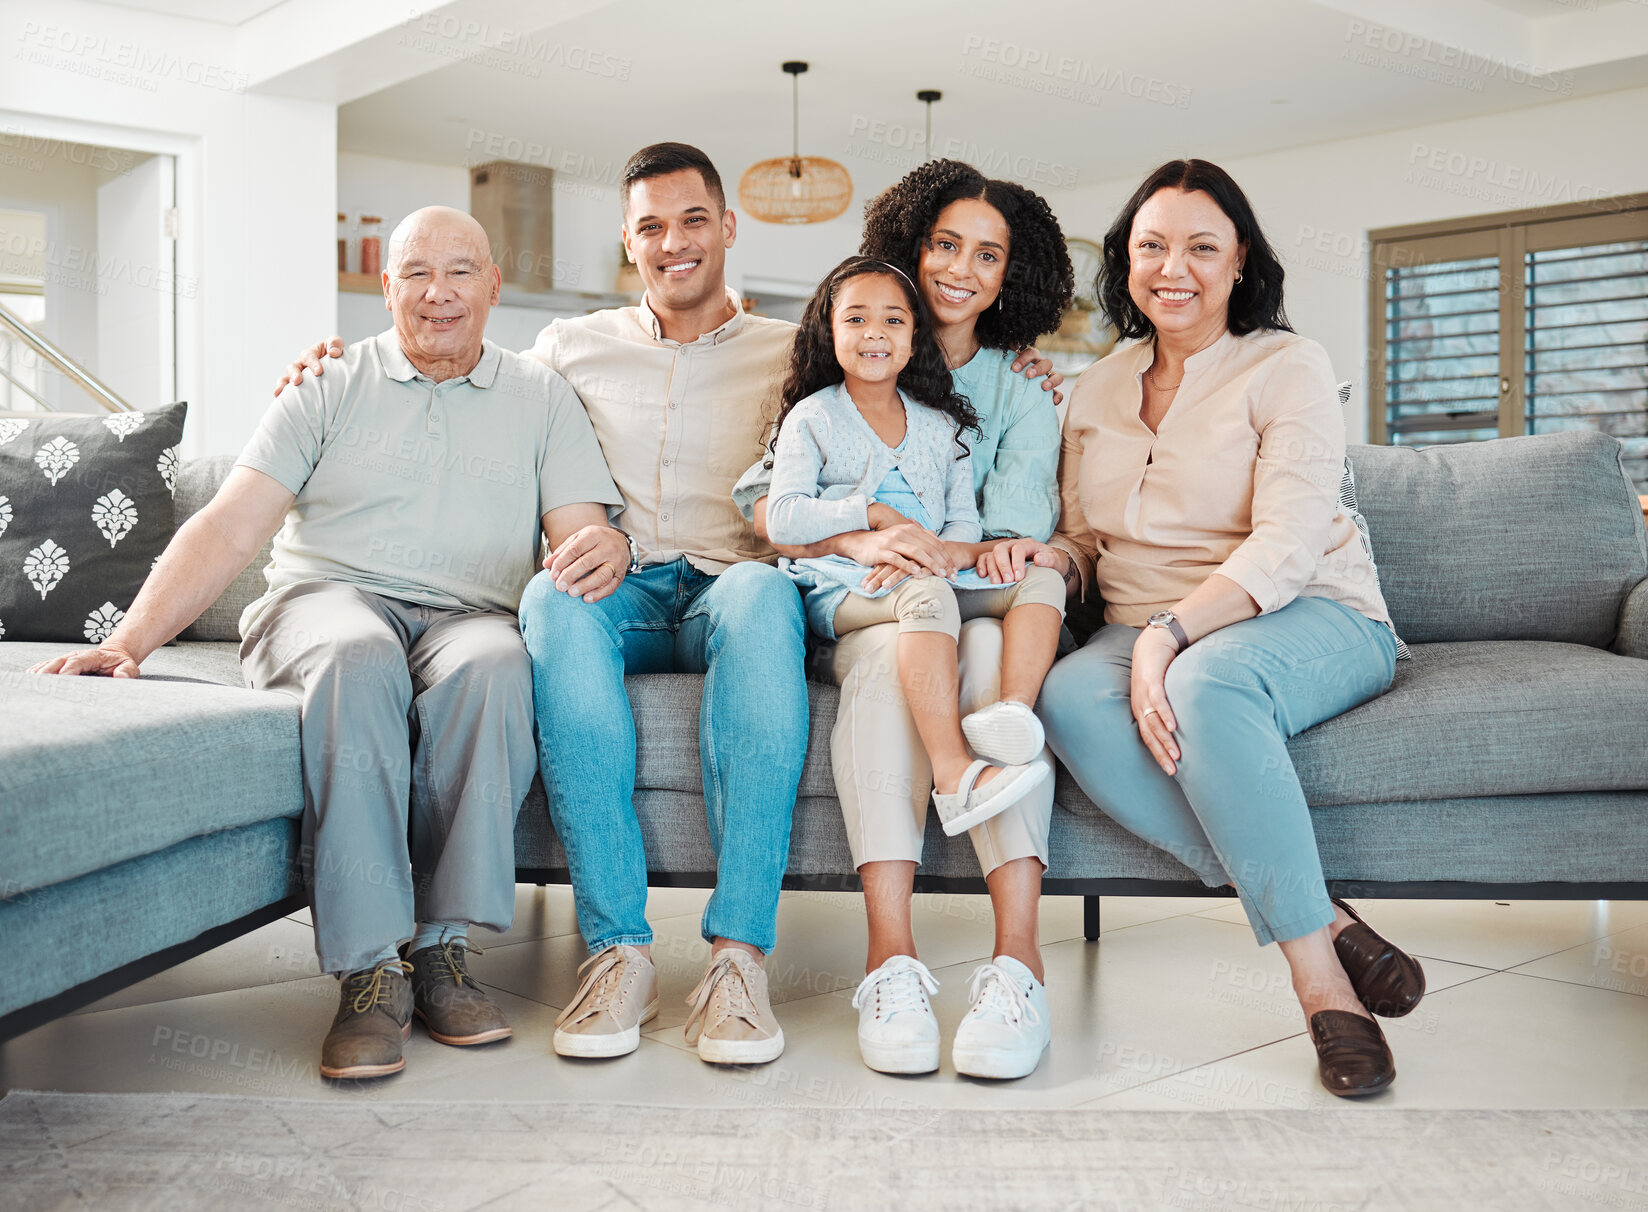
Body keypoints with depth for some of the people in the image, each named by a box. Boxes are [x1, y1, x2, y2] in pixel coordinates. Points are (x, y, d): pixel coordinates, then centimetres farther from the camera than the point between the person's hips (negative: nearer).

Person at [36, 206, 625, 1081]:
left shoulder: (541, 397, 16)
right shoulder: (330, 386, 12)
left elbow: (582, 532, 5)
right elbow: (229, 527, 2)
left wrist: (600, 549, -22)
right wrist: (128, 640, -13)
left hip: (467, 616, 1)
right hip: (327, 597, 0)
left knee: (492, 666, -37)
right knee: (357, 663, -38)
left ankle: (439, 945, -27)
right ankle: (369, 968, -35)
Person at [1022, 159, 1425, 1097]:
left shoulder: (1288, 367, -1)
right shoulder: (1098, 391, 16)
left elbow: (1287, 544, -14)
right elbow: (1087, 538, 21)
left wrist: (1172, 632, -28)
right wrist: (1048, 557, -4)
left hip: (1313, 619, -4)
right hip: (1148, 633, 4)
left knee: (1209, 680, -39)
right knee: (1069, 696, -31)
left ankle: (1320, 977, -28)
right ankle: (1324, 923, -29)